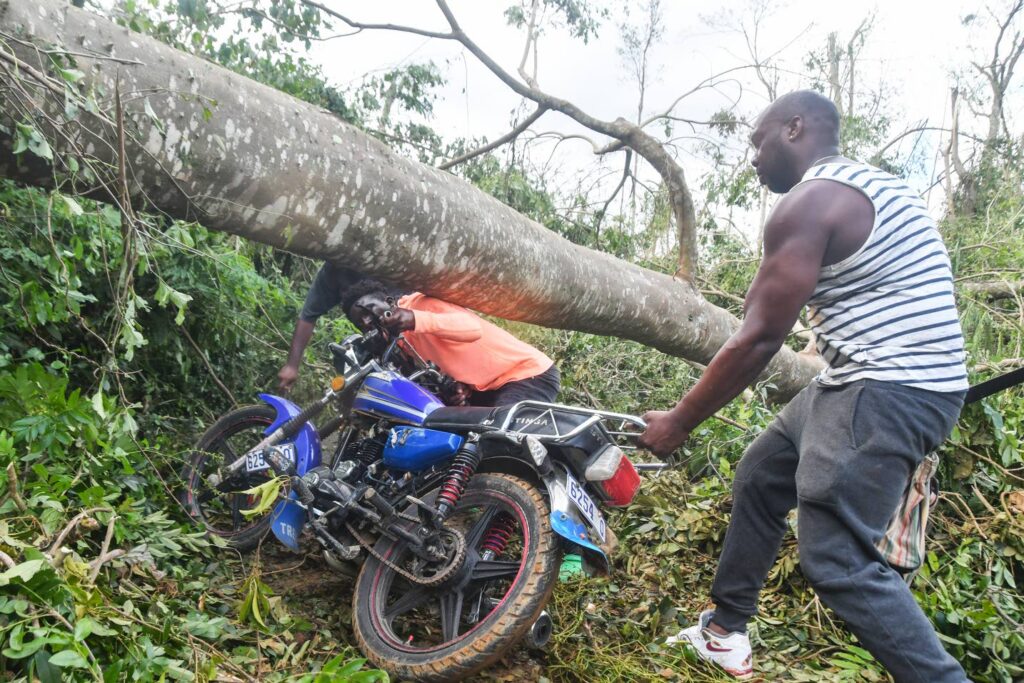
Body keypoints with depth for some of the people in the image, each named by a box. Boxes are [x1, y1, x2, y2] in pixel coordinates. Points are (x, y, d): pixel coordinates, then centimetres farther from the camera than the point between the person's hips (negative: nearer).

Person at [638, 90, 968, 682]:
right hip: (862, 382, 11)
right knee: (758, 480, 18)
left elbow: (760, 340, -17)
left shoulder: (808, 201, -14)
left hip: (886, 392, -11)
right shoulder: (872, 184, 17)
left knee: (837, 561, -12)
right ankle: (726, 631, 30)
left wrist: (679, 422, -8)